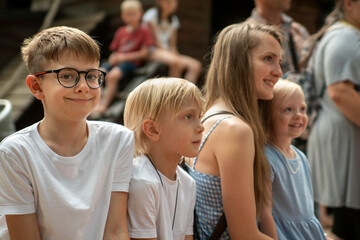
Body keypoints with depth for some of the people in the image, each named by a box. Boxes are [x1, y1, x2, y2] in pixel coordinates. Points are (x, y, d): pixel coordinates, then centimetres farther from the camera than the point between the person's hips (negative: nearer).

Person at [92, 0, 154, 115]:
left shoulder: (144, 31, 3)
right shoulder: (121, 31, 18)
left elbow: (144, 53, -4)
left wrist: (124, 57, -11)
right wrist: (114, 58, -6)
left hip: (132, 61, -5)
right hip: (117, 61, 5)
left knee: (113, 75, -33)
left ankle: (104, 104, -29)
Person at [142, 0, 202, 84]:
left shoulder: (173, 20, 15)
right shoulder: (151, 15, -5)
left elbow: (173, 46, 10)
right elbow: (155, 41, -11)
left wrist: (174, 54, -12)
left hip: (169, 53, 7)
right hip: (152, 52, -7)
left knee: (196, 65, -16)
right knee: (175, 61, -37)